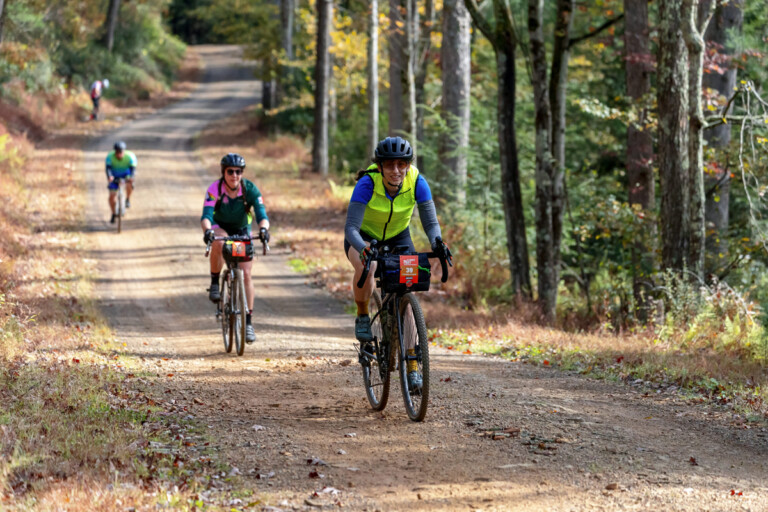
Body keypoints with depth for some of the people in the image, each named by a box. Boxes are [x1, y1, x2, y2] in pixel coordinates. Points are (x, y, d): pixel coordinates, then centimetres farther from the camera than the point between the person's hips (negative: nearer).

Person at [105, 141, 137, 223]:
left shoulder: (130, 156, -27)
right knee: (112, 195, -9)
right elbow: (108, 168, -36)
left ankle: (127, 199, -5)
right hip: (115, 175, 1)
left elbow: (133, 168, -34)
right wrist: (109, 177, -56)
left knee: (129, 184, -34)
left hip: (126, 174, -1)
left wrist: (131, 177, -55)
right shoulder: (110, 156, -26)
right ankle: (113, 214, 13)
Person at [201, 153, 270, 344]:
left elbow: (261, 213, -33)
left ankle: (248, 322, -3)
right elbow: (206, 215, -36)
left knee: (246, 274, -10)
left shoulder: (250, 189, -24)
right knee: (219, 241, -39)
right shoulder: (215, 189, -27)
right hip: (220, 227, -1)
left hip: (242, 230, 1)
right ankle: (215, 283, -19)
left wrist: (263, 229, -55)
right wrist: (207, 231, -58)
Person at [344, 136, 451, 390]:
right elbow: (351, 228, -38)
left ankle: (412, 366, -6)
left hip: (398, 236, 2)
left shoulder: (417, 183, -26)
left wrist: (436, 241, -49)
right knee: (365, 266, -37)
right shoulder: (368, 183, -33)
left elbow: (430, 221, -26)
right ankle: (362, 317, -10)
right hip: (364, 236, -2)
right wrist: (363, 248, -59)